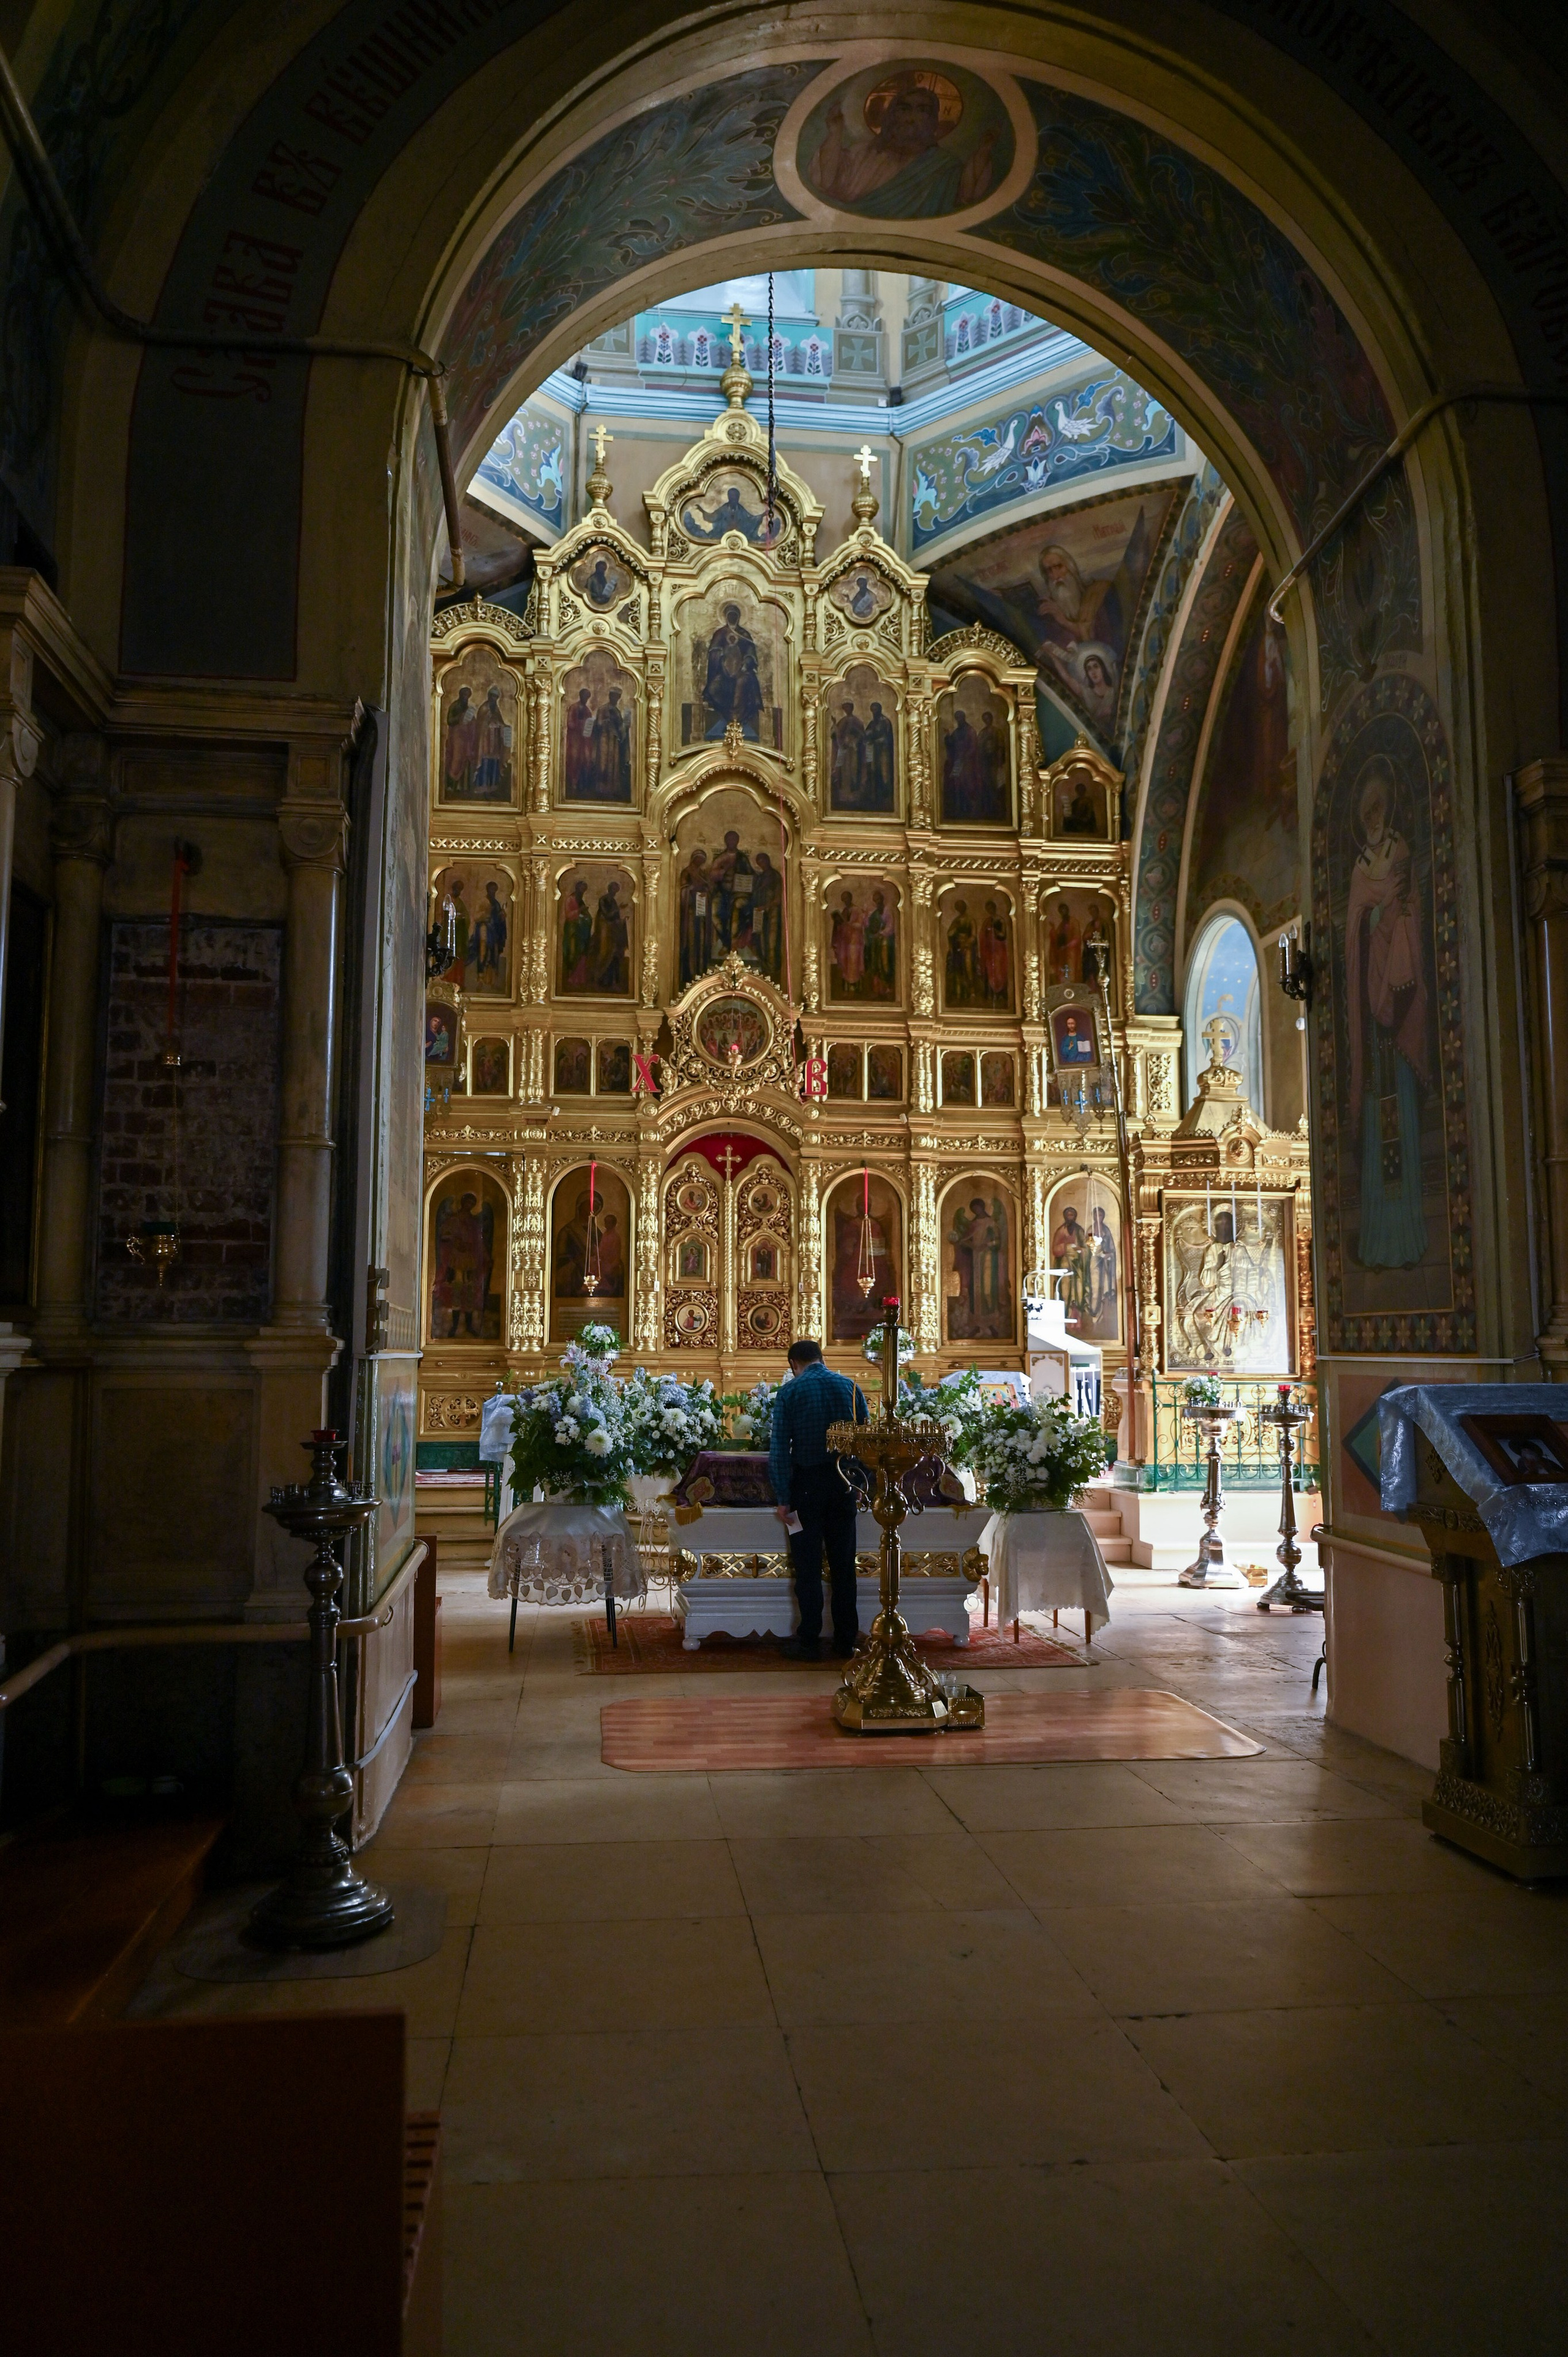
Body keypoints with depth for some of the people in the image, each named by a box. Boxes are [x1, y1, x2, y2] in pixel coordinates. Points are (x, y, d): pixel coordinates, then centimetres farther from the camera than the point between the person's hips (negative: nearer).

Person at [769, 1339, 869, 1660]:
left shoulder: (789, 1392, -5)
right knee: (843, 1565, 10)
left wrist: (782, 1498, -7)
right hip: (843, 1484, 3)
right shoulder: (850, 1386, 3)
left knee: (808, 1565, 5)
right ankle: (846, 1641, 15)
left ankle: (809, 1642, 8)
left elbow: (779, 1449, -9)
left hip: (807, 1484, -3)